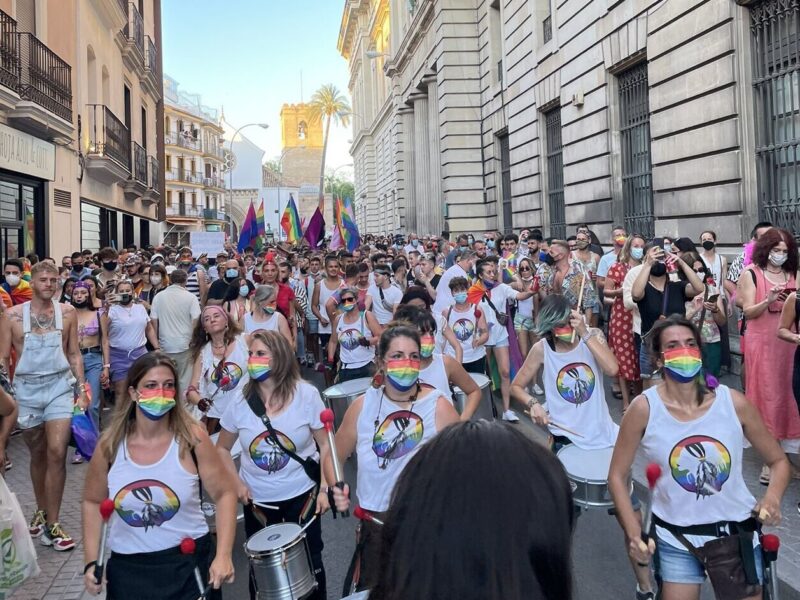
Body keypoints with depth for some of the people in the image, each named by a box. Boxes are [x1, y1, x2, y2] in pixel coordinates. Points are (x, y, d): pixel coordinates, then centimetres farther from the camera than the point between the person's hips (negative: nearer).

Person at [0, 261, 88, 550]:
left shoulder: (67, 313, 1)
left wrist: (81, 390, 3)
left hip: (59, 386, 0)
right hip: (26, 388, 0)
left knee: (57, 453, -9)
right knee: (38, 454, 14)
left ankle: (52, 524, 0)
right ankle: (41, 510, 34)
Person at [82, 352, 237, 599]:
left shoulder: (192, 438, -13)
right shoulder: (110, 445, -7)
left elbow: (225, 493, -6)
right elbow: (93, 501, 8)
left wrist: (223, 555, -14)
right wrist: (91, 562, 0)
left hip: (188, 562, -2)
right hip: (128, 567, 2)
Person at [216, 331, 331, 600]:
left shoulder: (306, 395, -12)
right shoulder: (241, 402, -7)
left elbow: (326, 444, -6)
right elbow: (222, 448, 6)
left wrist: (324, 488, -13)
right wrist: (236, 483, -8)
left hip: (301, 495, -2)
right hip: (257, 500, 2)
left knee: (309, 563, 13)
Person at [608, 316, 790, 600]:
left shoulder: (733, 402, -11)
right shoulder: (644, 408, -15)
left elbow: (779, 461, 2)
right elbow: (617, 475, -6)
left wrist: (772, 498, -16)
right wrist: (633, 533, -14)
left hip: (737, 531, 2)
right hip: (675, 537, -1)